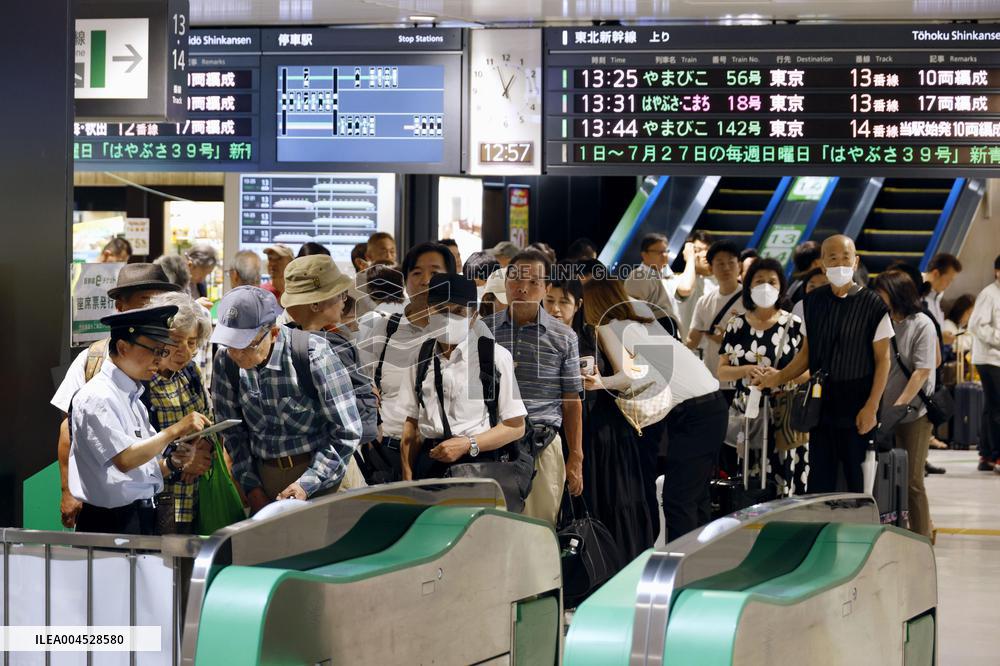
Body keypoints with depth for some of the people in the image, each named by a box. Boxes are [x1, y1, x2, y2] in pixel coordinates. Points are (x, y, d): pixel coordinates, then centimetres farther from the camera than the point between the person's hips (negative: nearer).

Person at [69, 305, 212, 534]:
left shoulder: (133, 398, 17)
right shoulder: (97, 397, -11)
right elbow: (124, 459, -22)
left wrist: (171, 464, 0)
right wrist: (175, 431, -18)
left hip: (143, 521, 8)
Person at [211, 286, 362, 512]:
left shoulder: (313, 356, -21)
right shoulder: (226, 361, -8)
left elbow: (346, 432, -14)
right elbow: (233, 431, 5)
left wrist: (306, 484, -18)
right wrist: (251, 486, 0)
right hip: (264, 475, 4)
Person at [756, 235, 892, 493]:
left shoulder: (872, 305, -5)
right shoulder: (813, 302, 7)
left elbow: (882, 360, -5)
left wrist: (872, 407, -11)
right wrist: (778, 378, 3)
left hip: (857, 411, -4)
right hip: (822, 406, 4)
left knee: (859, 483, -1)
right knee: (819, 483, 4)